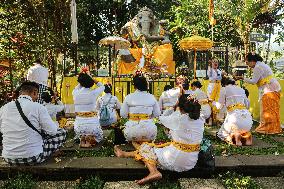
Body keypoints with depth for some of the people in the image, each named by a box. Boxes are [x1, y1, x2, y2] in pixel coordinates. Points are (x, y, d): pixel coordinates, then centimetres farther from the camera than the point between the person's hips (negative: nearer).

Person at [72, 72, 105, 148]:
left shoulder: (75, 93, -4)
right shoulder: (93, 93, -11)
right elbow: (102, 86, 12)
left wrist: (81, 80, 22)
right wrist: (91, 78, 14)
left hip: (79, 124, 3)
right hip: (92, 124, -3)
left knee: (80, 134, 37)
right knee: (99, 137, 28)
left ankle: (82, 139, 3)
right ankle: (90, 139, -5)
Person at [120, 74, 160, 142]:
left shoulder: (129, 97, -1)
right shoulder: (151, 97, 4)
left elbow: (123, 114, 2)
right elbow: (157, 113, 9)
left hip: (132, 131, -1)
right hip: (148, 130, 1)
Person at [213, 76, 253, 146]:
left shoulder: (224, 89, 7)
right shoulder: (241, 89, 22)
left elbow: (219, 106, 9)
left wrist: (213, 102, 28)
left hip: (235, 115, -5)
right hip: (247, 116, 5)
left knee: (221, 133, 19)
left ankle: (235, 135, -10)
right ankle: (247, 135, 3)